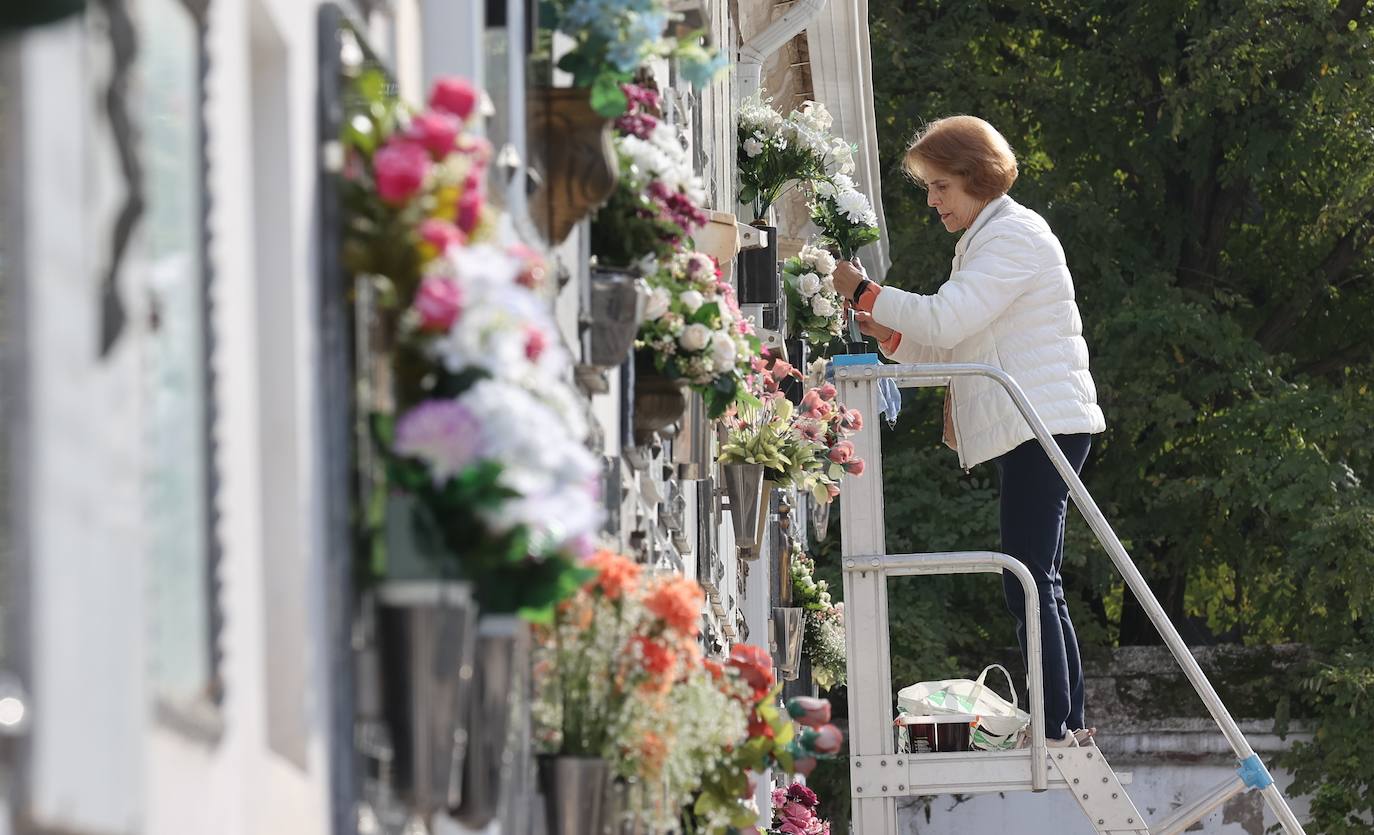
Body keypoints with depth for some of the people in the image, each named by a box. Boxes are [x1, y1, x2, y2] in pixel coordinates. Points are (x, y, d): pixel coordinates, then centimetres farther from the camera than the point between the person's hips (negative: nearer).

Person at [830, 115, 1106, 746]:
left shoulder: (1012, 236, -10)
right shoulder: (987, 239, 22)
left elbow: (945, 321, -19)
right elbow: (950, 348, 22)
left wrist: (865, 293, -10)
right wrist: (890, 335, 7)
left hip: (1045, 426, -11)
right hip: (1026, 430, 11)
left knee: (1030, 581, -14)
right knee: (1039, 583, 10)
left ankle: (1057, 726, -16)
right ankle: (1069, 724, 12)